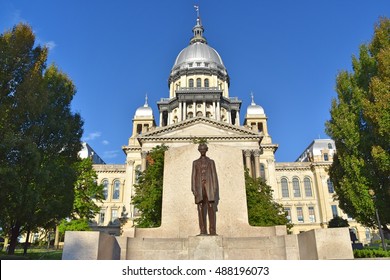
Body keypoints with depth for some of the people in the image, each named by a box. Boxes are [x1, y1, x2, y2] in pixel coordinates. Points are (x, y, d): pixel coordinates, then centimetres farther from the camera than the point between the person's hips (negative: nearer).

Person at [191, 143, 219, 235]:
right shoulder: (195, 162, 16)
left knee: (211, 208, -7)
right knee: (201, 209, -4)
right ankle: (203, 231, -3)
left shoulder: (211, 162, 14)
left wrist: (215, 188, -4)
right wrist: (193, 189, -1)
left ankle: (213, 231, -7)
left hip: (209, 186, -1)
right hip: (199, 187, 1)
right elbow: (193, 176, 10)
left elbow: (214, 175, 8)